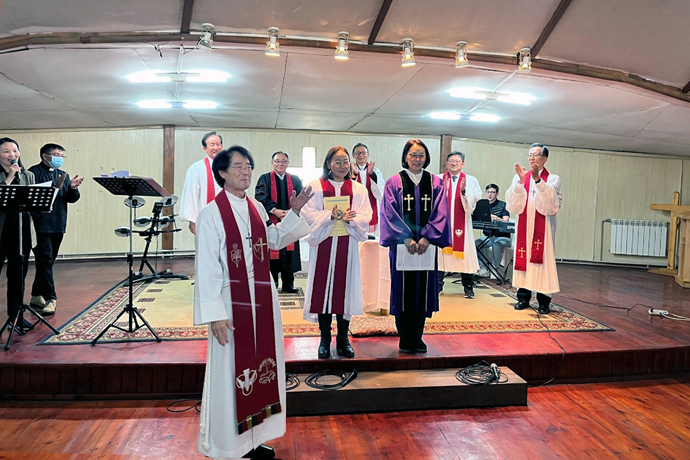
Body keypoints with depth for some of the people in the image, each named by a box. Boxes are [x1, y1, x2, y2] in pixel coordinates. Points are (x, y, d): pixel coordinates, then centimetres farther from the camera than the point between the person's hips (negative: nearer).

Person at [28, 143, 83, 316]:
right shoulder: (35, 172, -3)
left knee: (47, 261, 12)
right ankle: (50, 298, -9)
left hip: (58, 225, 7)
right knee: (45, 261, -9)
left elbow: (72, 199, 9)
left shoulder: (63, 174, 16)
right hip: (41, 225, -7)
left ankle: (36, 296, 22)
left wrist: (73, 188, -12)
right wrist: (56, 187, -25)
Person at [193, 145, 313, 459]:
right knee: (231, 372, 4)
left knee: (260, 367, 14)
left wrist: (295, 212, 8)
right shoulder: (211, 214, -11)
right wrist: (215, 314, -18)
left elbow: (276, 240, 20)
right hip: (232, 301, -6)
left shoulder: (256, 208, 7)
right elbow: (206, 267, -14)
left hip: (262, 298, 7)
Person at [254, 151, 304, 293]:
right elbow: (261, 198, -6)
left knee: (289, 253, 3)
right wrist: (275, 210, -19)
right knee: (271, 253, -1)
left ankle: (288, 285, 10)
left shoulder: (295, 180, 12)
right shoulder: (265, 179, 6)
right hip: (270, 222, -2)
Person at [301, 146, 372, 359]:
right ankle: (325, 339, 12)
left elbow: (365, 219, 1)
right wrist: (332, 216, -20)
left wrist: (349, 219, -18)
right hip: (323, 245, -1)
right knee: (323, 290, 0)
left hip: (347, 246, 1)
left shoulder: (359, 189, 9)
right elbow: (309, 214, -5)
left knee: (345, 289, 4)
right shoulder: (316, 186, 4)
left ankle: (343, 339, 15)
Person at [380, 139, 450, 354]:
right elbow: (390, 214, -6)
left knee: (423, 289, 6)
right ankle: (404, 339, 14)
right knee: (403, 289, 3)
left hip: (427, 245, 2)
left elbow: (440, 214, -2)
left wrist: (427, 238, -14)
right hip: (402, 244, -2)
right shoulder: (394, 183, 1)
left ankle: (417, 337, 18)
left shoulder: (436, 183, 6)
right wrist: (406, 238, -16)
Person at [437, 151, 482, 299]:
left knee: (464, 251, 0)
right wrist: (443, 189, -19)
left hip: (461, 222, 0)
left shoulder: (470, 180, 7)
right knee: (440, 250, 2)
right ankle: (438, 284, 15)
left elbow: (475, 198, -5)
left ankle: (468, 287, 12)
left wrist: (464, 191, -20)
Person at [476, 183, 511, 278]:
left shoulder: (503, 205, -1)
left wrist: (495, 218, -35)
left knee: (497, 244, -37)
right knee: (476, 243, -27)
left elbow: (505, 222, -15)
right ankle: (483, 268, -16)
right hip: (487, 236, 4)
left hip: (502, 236, -3)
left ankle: (495, 268, -18)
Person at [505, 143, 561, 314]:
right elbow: (513, 204, -3)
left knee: (542, 260, -3)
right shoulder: (519, 177, 8)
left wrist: (538, 180, -22)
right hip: (524, 227, 2)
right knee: (523, 259, 3)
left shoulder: (552, 179, 3)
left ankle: (544, 301, 3)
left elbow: (551, 202, -15)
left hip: (543, 228, -2)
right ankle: (523, 298, 11)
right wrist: (520, 181, -14)